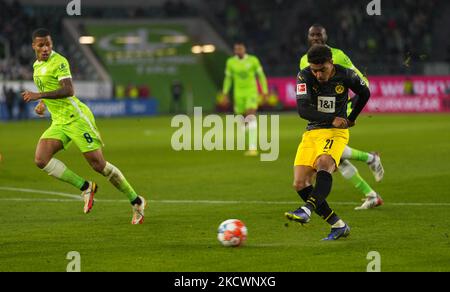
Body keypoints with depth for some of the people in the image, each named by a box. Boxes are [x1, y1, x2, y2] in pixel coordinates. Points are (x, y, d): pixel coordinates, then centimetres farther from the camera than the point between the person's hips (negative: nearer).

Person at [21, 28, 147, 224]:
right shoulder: (37, 65, 14)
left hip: (76, 117, -8)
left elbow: (68, 90, -25)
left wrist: (40, 95, -30)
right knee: (41, 160, -13)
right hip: (58, 122, 8)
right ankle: (85, 188, -2)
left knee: (98, 164, -8)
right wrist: (43, 104, 16)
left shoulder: (59, 62, -12)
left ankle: (136, 202, 7)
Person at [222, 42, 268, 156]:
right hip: (238, 94, 3)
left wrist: (265, 92, 3)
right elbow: (228, 78, 12)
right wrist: (225, 94, 8)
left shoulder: (253, 60, -5)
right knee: (244, 119, 8)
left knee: (251, 118, -18)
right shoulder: (230, 62, 2)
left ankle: (253, 148, -24)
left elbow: (261, 76, 4)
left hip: (251, 92, -3)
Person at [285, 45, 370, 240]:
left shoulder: (345, 76, -7)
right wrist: (331, 120, -25)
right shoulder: (305, 76, -8)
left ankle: (307, 210, -52)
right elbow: (303, 109, -19)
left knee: (323, 164, -35)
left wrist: (351, 118, 20)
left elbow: (365, 93, 15)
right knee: (300, 184, -9)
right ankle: (338, 226, -2)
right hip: (312, 132, 3)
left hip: (336, 132, -3)